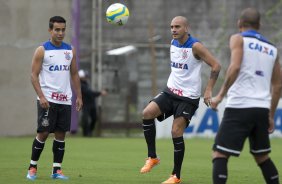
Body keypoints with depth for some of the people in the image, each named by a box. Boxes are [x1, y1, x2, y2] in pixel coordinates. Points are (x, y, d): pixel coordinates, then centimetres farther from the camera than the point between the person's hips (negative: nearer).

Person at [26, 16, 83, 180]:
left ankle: (57, 170, 8)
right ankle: (33, 167, 7)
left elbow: (74, 74, 17)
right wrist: (41, 96, -17)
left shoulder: (70, 50, 11)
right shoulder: (42, 50, -4)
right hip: (47, 99, -5)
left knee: (61, 134, 3)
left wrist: (79, 96, 9)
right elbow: (34, 75, -6)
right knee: (43, 132, -6)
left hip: (65, 99, 5)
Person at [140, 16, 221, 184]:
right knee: (147, 113, -16)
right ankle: (152, 157, -7)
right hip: (170, 92, 6)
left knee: (176, 133, -10)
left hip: (188, 97, -6)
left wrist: (208, 91, -19)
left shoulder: (195, 47, -14)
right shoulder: (173, 44, 8)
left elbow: (216, 66, -15)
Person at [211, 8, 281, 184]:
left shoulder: (238, 39, 4)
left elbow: (235, 67, -15)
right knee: (262, 156, 21)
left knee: (219, 155, -5)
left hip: (240, 106, -5)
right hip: (262, 109, 5)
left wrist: (220, 95, -12)